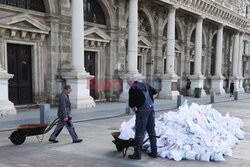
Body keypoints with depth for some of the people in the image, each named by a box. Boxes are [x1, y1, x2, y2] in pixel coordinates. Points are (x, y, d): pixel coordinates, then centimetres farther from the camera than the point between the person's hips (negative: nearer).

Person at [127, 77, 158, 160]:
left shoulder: (132, 89, -2)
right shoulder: (145, 85, 16)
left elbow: (131, 104, -2)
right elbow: (155, 93, 24)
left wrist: (135, 111, 14)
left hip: (142, 110, -6)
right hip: (151, 108, 7)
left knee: (140, 132, -1)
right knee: (151, 131, 13)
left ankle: (138, 154, 3)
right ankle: (154, 152, 19)